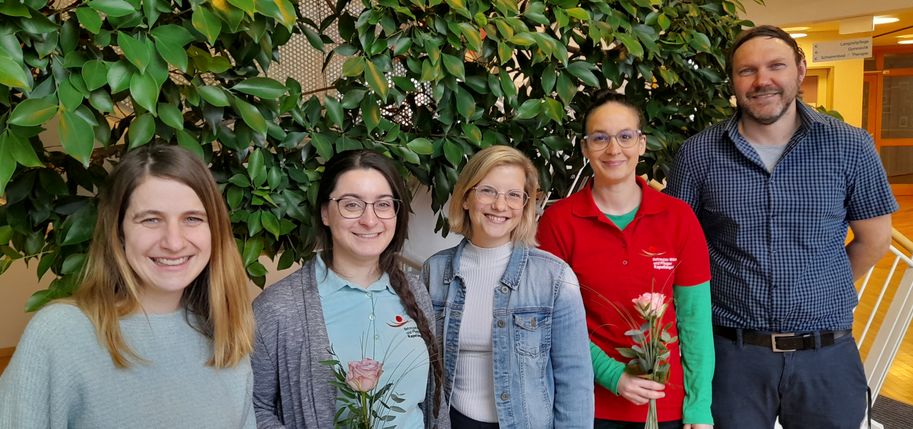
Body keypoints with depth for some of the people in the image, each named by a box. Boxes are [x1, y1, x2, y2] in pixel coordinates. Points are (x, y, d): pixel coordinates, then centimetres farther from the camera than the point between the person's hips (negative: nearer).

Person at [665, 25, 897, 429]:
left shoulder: (850, 146, -3)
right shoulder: (699, 152, -5)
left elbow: (874, 239, 7)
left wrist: (821, 293, 13)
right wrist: (743, 293, 4)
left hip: (826, 355, 1)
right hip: (731, 352, 0)